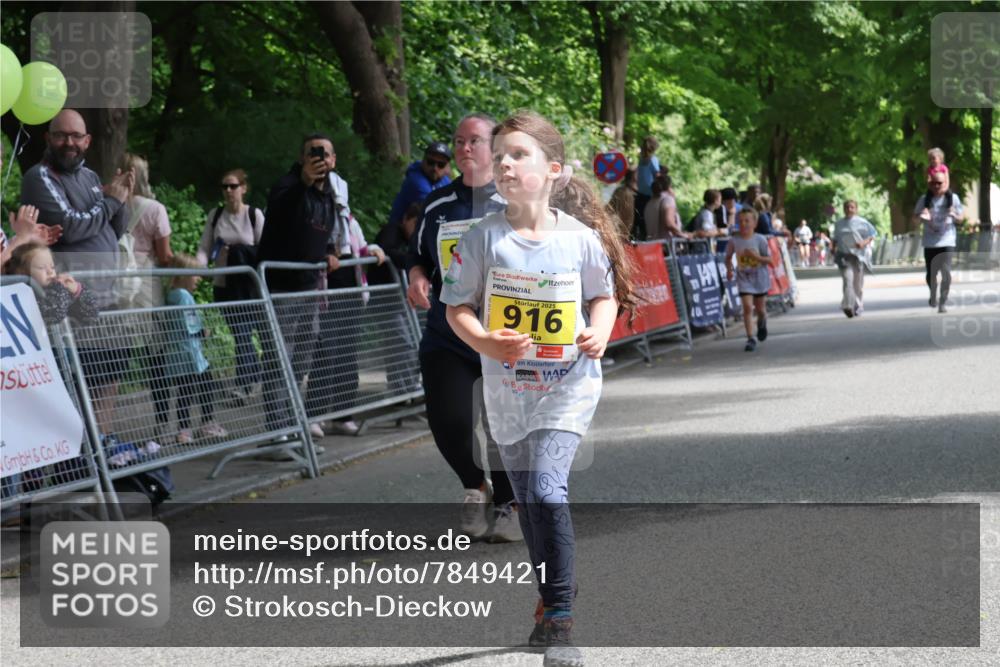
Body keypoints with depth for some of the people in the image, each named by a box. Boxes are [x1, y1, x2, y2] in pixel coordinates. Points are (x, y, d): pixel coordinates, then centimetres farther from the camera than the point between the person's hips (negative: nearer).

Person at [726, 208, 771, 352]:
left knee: (760, 309, 12)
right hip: (744, 277, 0)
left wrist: (756, 256, -26)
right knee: (747, 307, -13)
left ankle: (762, 324, 48)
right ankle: (751, 338, -9)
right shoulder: (734, 241, -7)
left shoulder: (760, 240, -12)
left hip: (759, 276, 0)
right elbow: (728, 257, 8)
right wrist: (729, 269, -9)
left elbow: (769, 259, -9)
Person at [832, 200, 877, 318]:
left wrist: (864, 243, -15)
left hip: (858, 254, 0)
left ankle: (858, 306, 22)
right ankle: (848, 305, -25)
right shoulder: (839, 224, 12)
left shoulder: (862, 223, 3)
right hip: (844, 255, 0)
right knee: (848, 279, -17)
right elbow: (836, 239, 22)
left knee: (858, 282, 7)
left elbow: (872, 235, 3)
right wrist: (834, 248, 4)